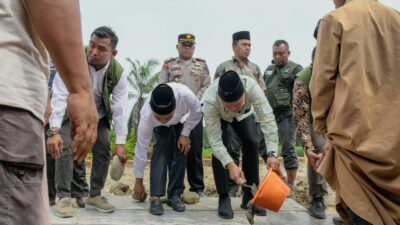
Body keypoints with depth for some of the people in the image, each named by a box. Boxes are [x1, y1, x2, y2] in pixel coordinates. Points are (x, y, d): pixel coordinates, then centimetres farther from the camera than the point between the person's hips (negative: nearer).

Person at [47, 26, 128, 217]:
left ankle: (94, 195, 11)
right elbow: (60, 96, -36)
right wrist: (54, 131, -44)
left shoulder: (118, 73, -24)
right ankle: (64, 196, -5)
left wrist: (120, 142, -26)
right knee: (65, 147, -16)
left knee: (103, 150, -4)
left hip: (98, 115, 3)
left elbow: (119, 108, -22)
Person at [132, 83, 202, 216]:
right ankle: (155, 197, -21)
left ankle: (174, 195, -1)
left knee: (181, 152, -12)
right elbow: (141, 148, -30)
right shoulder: (146, 116, -42)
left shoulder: (185, 95, -47)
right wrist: (139, 181, -21)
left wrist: (185, 134, -23)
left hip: (182, 120, 1)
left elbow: (196, 112, -22)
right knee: (161, 150, -22)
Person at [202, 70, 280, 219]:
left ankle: (249, 197, 3)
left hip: (244, 114, 2)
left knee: (252, 143, -11)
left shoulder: (252, 87, -44)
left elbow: (268, 119, -44)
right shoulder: (210, 101, -45)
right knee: (219, 146, -20)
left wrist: (272, 154, -53)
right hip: (218, 115, -2)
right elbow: (214, 139, -40)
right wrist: (230, 165, -50)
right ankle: (223, 198, -5)